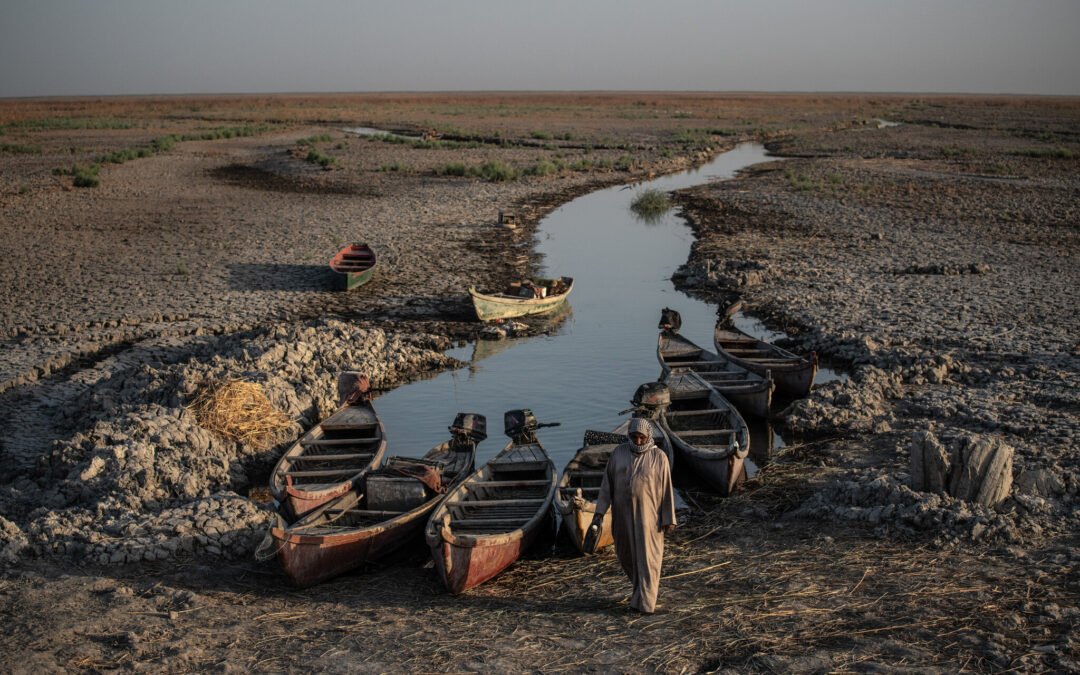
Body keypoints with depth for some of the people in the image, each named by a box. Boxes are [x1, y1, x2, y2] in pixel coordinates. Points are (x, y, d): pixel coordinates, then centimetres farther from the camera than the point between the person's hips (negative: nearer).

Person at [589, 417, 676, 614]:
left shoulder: (659, 457, -7)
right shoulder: (618, 452, 0)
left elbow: (666, 489, -4)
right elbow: (607, 483, 1)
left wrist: (669, 519, -5)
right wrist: (599, 512, -5)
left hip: (647, 514, -3)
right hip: (623, 513, 4)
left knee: (646, 557, -2)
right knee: (627, 555, 14)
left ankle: (644, 602, 3)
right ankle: (642, 588, 38)